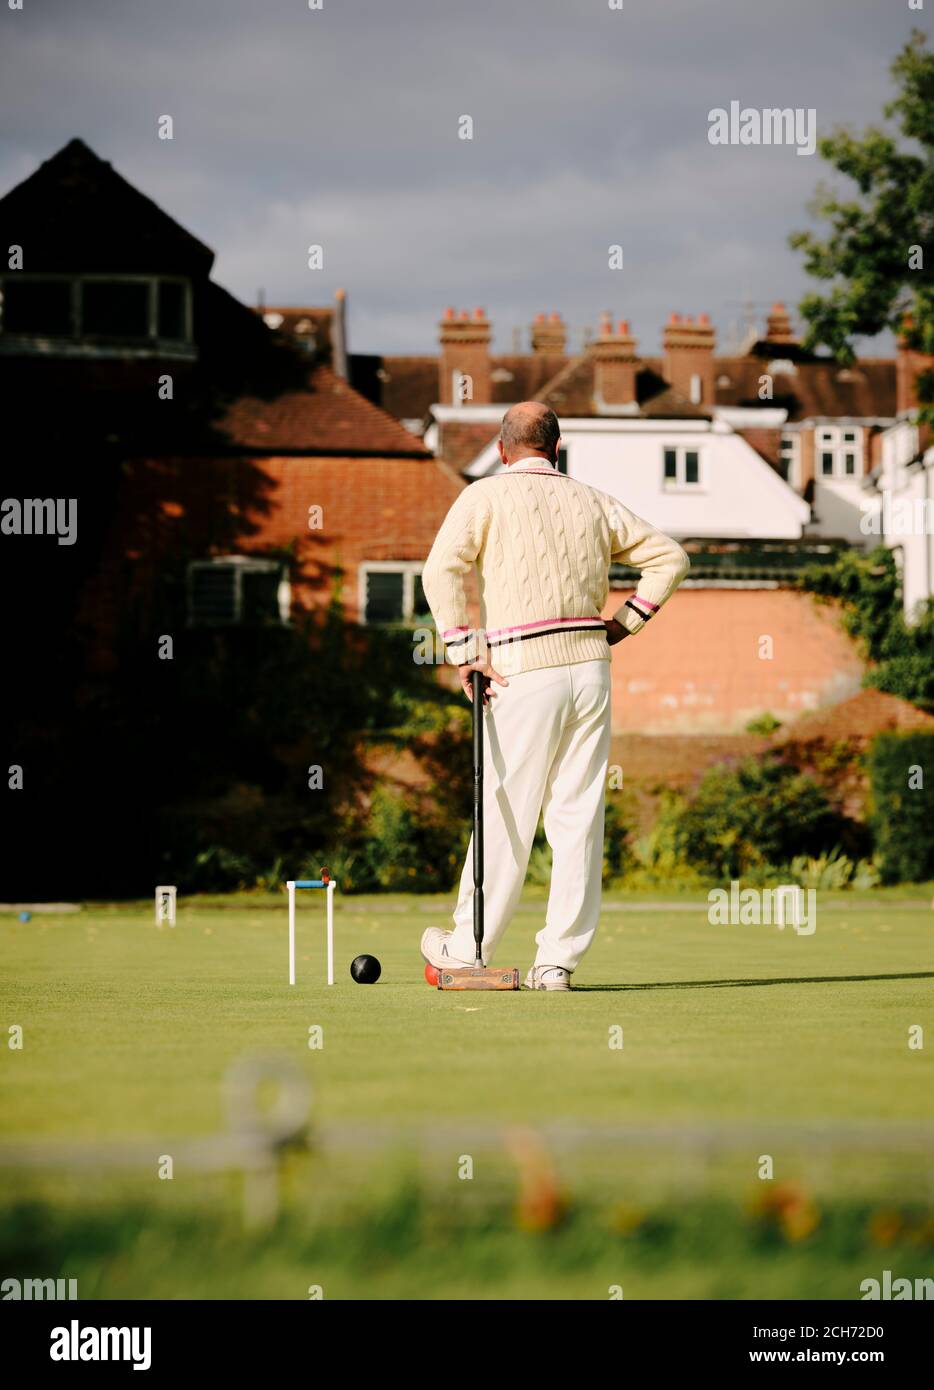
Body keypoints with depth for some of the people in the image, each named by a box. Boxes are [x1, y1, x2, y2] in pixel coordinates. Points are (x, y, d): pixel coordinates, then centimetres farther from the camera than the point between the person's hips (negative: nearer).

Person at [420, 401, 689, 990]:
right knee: (579, 816, 4)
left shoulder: (486, 496, 2)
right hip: (591, 664, 4)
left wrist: (463, 653, -8)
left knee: (505, 814, 1)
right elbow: (670, 556, 16)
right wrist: (625, 623, 15)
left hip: (524, 671, -4)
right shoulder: (594, 502, 15)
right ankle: (559, 959, 4)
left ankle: (468, 948, 10)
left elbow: (442, 570, -11)